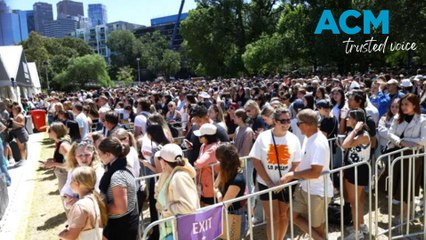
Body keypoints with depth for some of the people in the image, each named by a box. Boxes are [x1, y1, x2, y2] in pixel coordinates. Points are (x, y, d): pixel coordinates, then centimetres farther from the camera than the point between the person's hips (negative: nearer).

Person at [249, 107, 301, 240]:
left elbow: (296, 164, 0)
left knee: (283, 216, 14)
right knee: (273, 218, -1)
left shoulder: (293, 139, -2)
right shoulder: (263, 137, -7)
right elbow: (256, 161, -7)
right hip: (266, 184, -2)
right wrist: (270, 183, -11)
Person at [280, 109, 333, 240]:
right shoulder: (308, 138, 4)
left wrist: (292, 175, -24)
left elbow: (315, 173, -31)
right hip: (305, 188, 9)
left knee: (317, 227, 9)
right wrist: (291, 175, 2)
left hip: (318, 191, -9)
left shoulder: (319, 143, -26)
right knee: (293, 216, 12)